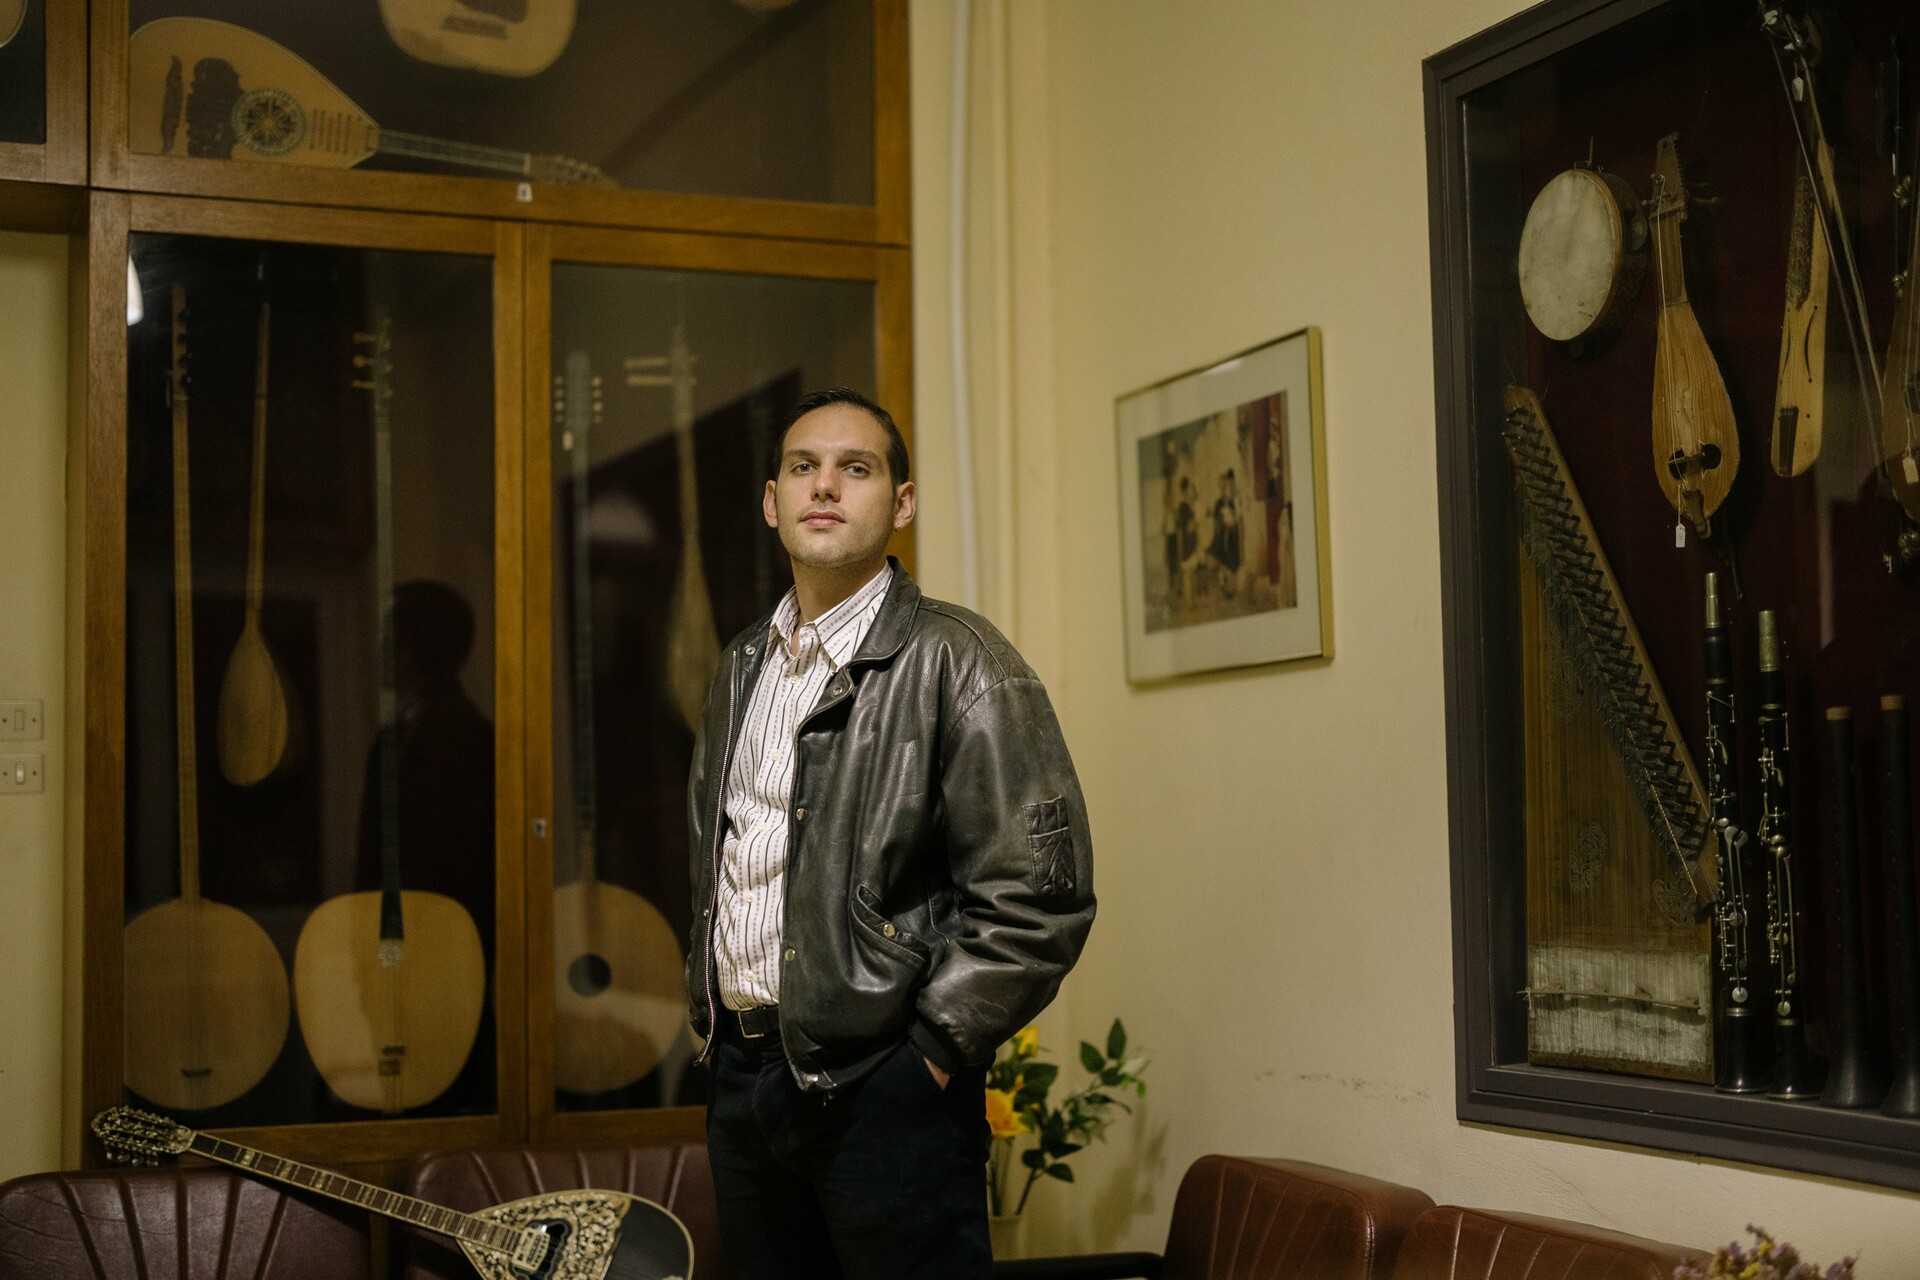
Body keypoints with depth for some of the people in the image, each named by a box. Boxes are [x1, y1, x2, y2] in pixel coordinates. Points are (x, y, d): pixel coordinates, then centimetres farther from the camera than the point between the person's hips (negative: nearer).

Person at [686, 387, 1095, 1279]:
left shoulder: (956, 661, -9)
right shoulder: (742, 668, 13)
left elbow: (1040, 892, -15)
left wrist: (933, 1052, -14)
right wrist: (709, 1012, 14)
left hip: (881, 1092, -6)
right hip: (740, 1074, 7)